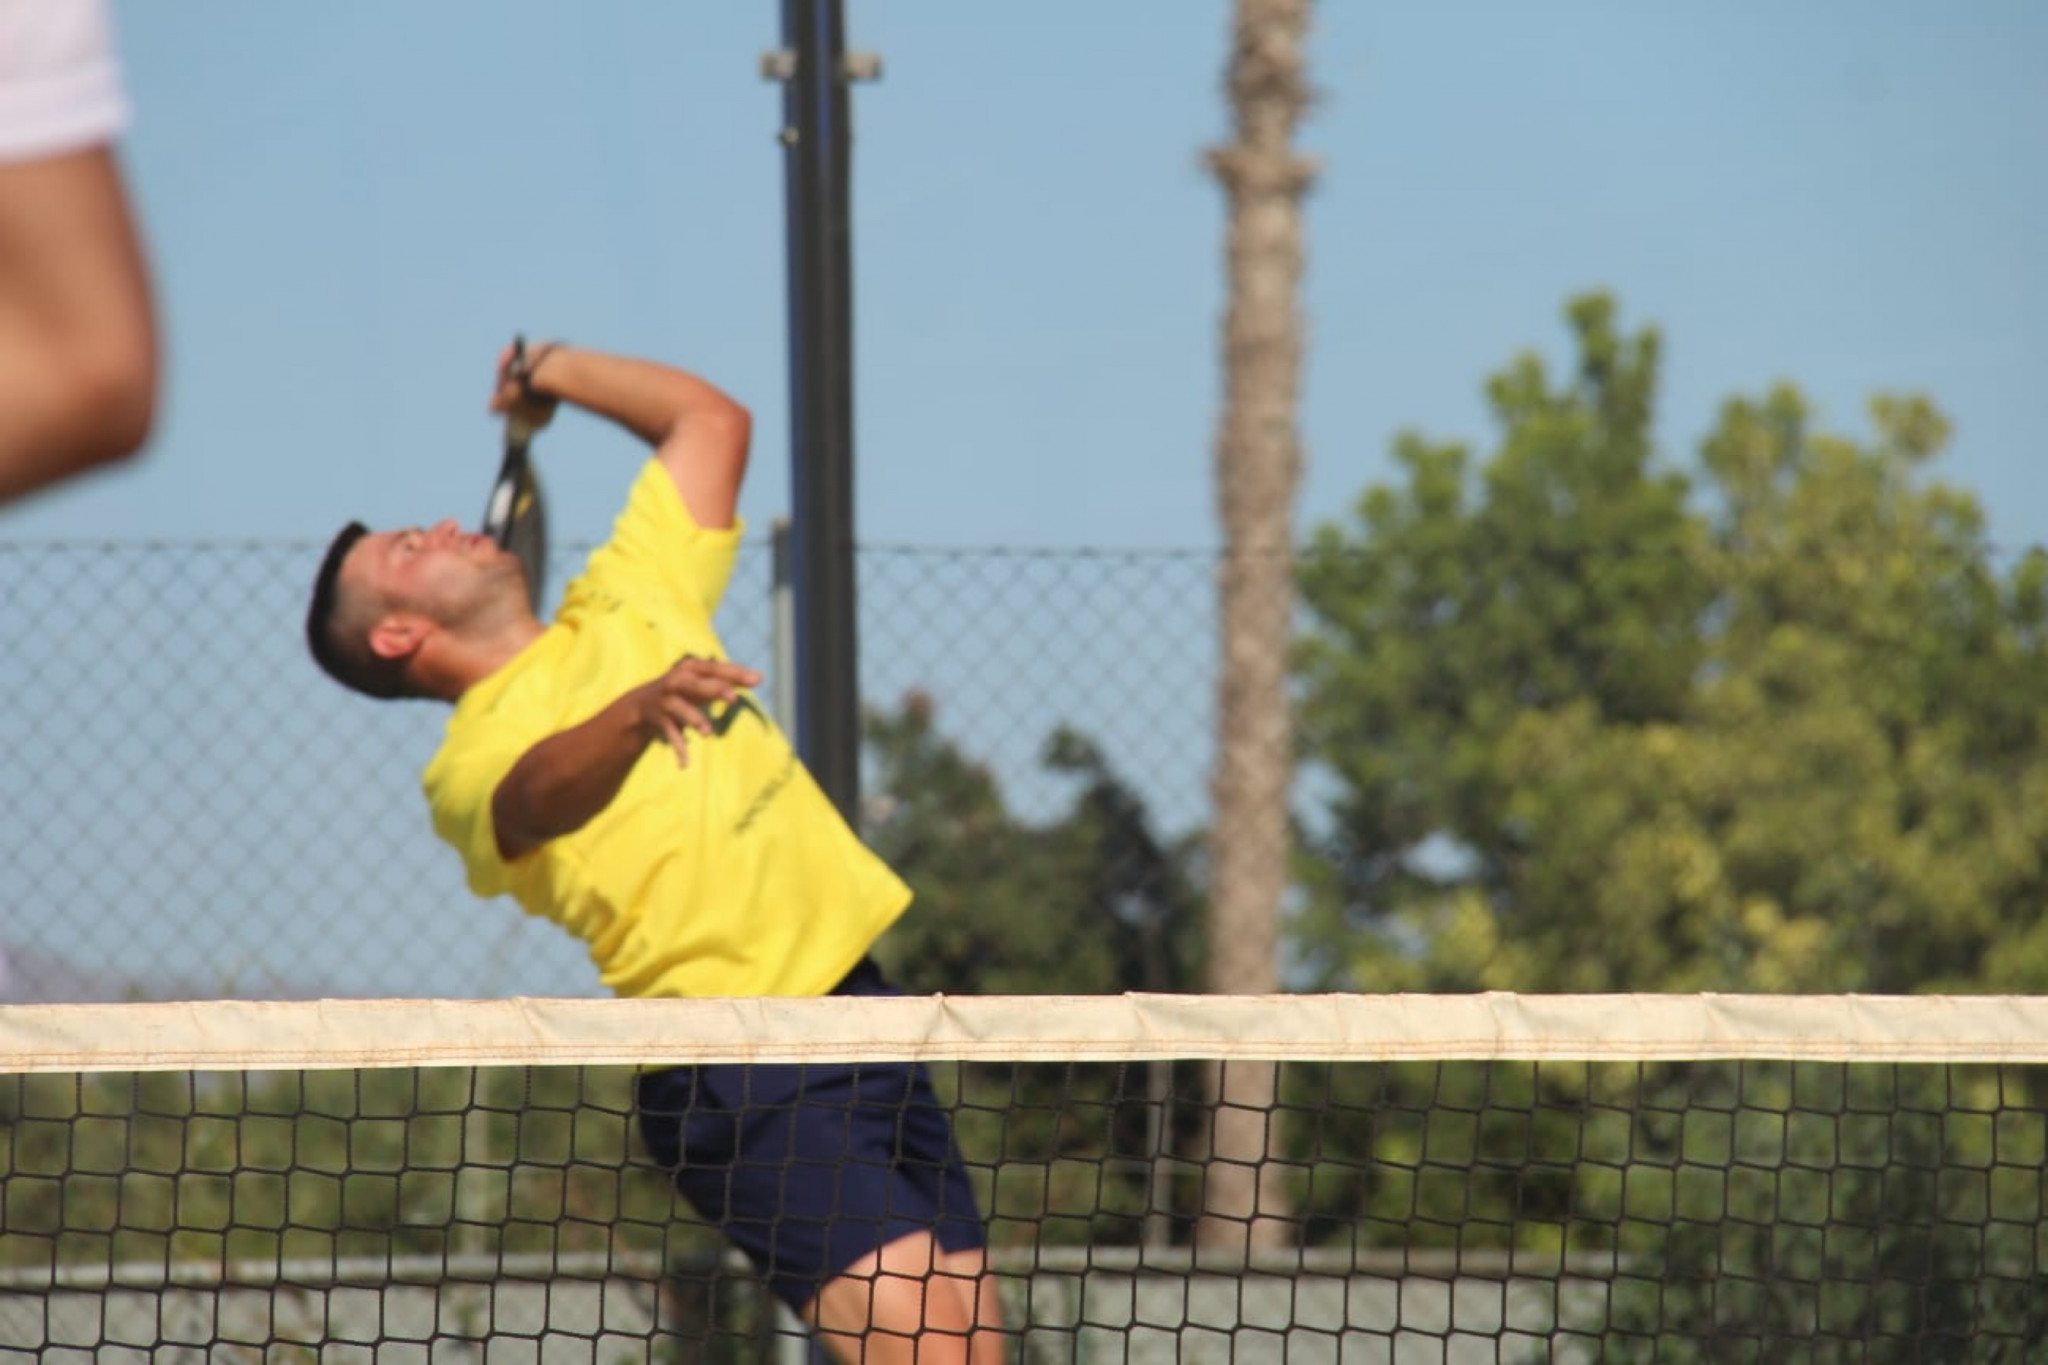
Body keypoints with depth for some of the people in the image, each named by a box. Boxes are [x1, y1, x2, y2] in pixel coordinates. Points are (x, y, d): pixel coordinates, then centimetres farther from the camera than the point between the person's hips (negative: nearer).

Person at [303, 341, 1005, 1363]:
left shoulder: (623, 607, 17)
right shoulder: (469, 763, -5)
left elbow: (711, 419, 26)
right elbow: (541, 792, -30)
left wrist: (548, 371, 30)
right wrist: (638, 711, -48)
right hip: (746, 1078, -8)